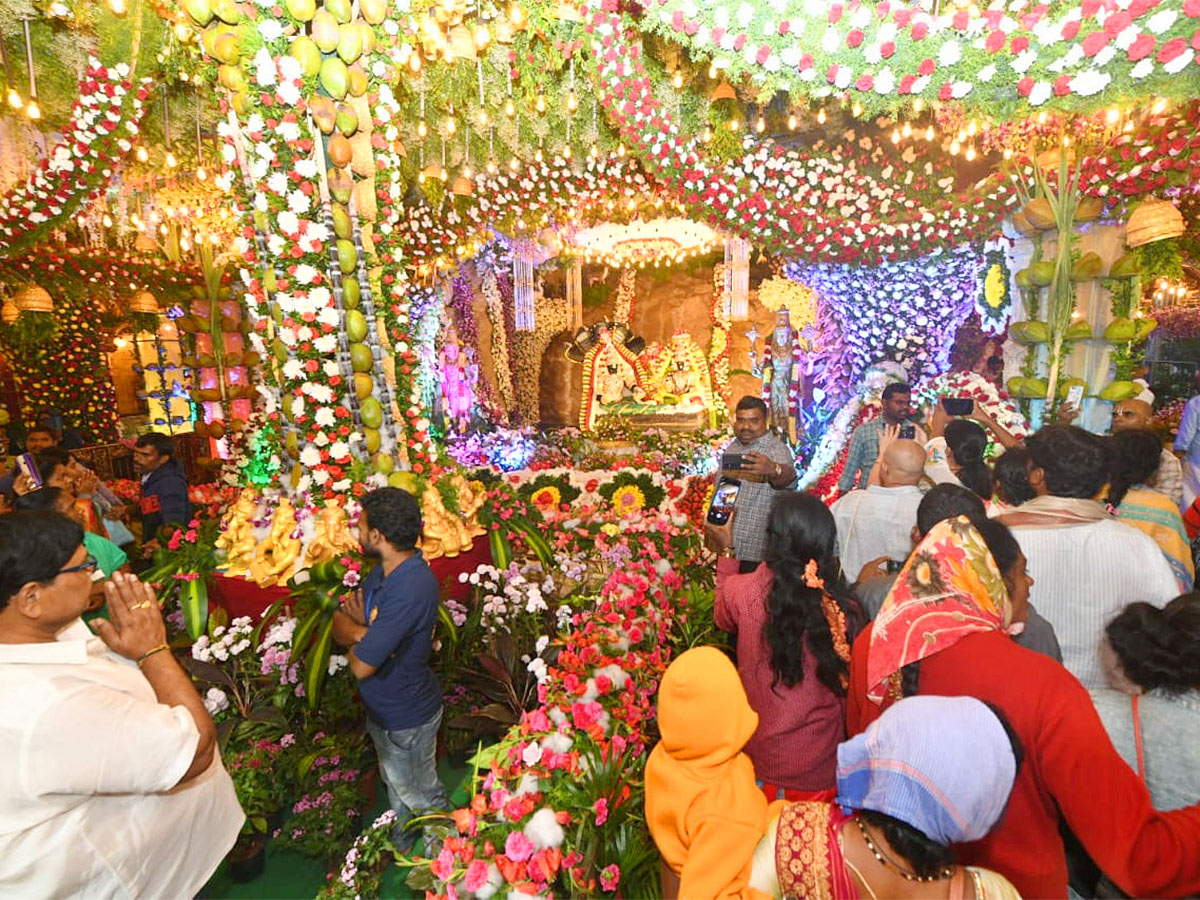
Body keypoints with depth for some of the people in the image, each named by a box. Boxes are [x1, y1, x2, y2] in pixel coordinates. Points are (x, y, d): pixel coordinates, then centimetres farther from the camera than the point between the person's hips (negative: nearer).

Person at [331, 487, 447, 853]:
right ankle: (401, 846, 57)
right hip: (382, 709, 8)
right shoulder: (385, 570, -6)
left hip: (406, 718, -8)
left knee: (421, 796, 18)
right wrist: (362, 630, -23)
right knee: (397, 786, 31)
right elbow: (339, 623, -2)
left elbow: (361, 666, -32)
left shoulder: (410, 589, -37)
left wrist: (356, 631, -12)